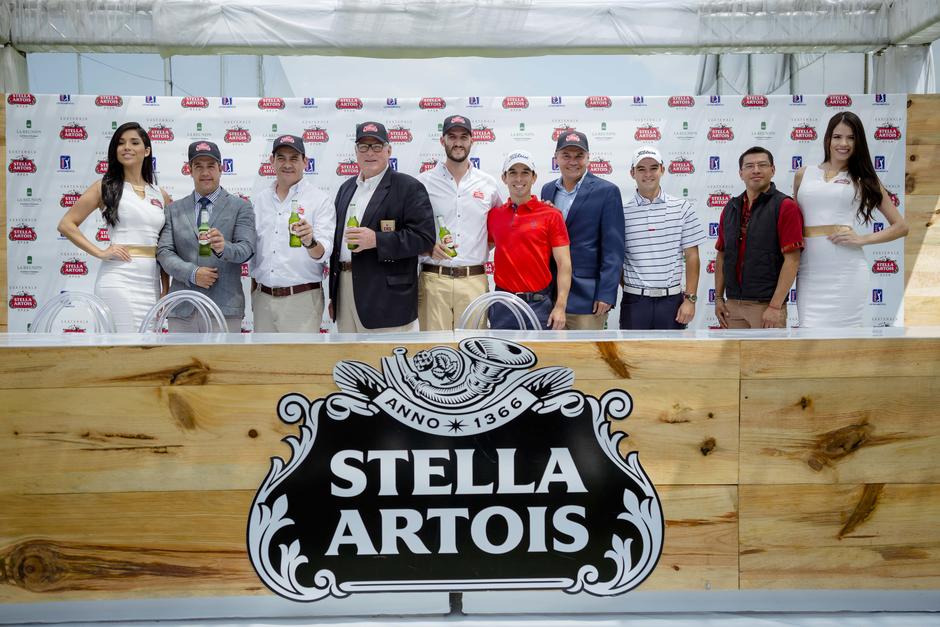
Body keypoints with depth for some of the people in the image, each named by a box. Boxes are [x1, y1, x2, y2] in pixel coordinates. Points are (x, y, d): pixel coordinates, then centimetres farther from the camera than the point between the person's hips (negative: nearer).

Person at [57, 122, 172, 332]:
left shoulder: (161, 196, 14)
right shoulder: (105, 187, 4)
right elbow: (66, 224, 2)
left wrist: (166, 291, 10)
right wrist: (100, 252, -8)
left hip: (151, 282, 4)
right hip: (118, 279, -4)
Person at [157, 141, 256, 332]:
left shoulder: (240, 207, 7)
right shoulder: (174, 209, 15)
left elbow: (247, 249, -5)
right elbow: (164, 251, 7)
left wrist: (224, 247, -27)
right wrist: (192, 273, -11)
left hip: (224, 309, -2)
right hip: (182, 309, 2)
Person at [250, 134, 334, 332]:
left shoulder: (320, 200, -5)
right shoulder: (260, 199, 9)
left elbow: (323, 252, -15)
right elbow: (253, 249, 16)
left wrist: (310, 242, -36)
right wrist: (253, 293, 15)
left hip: (301, 299, -5)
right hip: (263, 299, 5)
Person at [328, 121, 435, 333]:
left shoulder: (408, 187, -3)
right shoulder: (346, 188, 18)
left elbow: (424, 237, -12)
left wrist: (376, 240, -21)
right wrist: (333, 295, 18)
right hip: (345, 290, 7)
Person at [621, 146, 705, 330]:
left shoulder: (682, 208, 3)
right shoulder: (622, 212, 1)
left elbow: (691, 256, 3)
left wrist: (690, 298, -2)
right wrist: (631, 289, -1)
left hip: (672, 299, 1)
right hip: (635, 301, 0)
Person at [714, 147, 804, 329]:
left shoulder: (784, 206, -6)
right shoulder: (731, 208, 11)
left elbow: (792, 260, -11)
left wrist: (775, 306, -16)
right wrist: (718, 298, 7)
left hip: (767, 307, -5)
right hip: (733, 305, 5)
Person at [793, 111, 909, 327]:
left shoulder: (864, 179, 10)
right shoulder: (803, 174, 14)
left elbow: (901, 226, 11)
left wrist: (862, 239, -3)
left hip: (846, 268, -1)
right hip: (809, 270, 1)